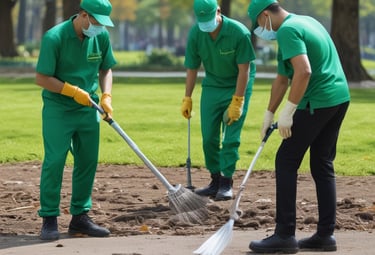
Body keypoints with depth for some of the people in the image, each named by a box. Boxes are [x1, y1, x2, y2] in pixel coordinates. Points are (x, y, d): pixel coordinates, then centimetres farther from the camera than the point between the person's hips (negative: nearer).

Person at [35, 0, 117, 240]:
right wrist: (74, 92, -19)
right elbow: (42, 78, -15)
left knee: (88, 162, 7)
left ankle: (80, 216, 17)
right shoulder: (54, 38, -17)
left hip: (88, 109, 5)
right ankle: (49, 218, 0)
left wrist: (106, 96, -4)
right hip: (58, 110, -5)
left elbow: (105, 69, 12)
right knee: (54, 162, -7)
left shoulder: (102, 36, -1)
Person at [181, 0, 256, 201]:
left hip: (237, 86, -4)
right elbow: (192, 68, -2)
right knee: (208, 137, 4)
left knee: (230, 138, -9)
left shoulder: (239, 32, -26)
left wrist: (237, 102, -20)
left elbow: (244, 69, -20)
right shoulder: (195, 33, -14)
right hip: (211, 86, 4)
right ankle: (215, 181, 17)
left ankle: (226, 183, -2)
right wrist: (187, 98, -1)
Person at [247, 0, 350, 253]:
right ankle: (326, 234, 13)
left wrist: (288, 111, -21)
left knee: (286, 163, -1)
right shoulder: (307, 22, 20)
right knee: (323, 166, 14)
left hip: (317, 104, -9)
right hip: (340, 97, 9)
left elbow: (304, 71, -26)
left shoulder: (288, 30, -11)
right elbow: (282, 78, 24)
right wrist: (269, 114, 28)